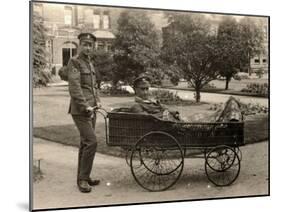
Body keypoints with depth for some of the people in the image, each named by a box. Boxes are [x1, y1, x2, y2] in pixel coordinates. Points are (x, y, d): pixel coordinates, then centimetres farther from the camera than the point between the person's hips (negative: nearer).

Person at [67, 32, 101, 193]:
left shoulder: (90, 64, 18)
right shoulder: (74, 63, -8)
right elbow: (74, 87, -17)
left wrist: (97, 100, 6)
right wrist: (85, 106, -20)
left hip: (91, 110, 9)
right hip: (80, 110, -8)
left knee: (85, 143, 12)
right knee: (91, 141, -15)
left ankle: (83, 177, 21)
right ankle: (83, 179, -6)